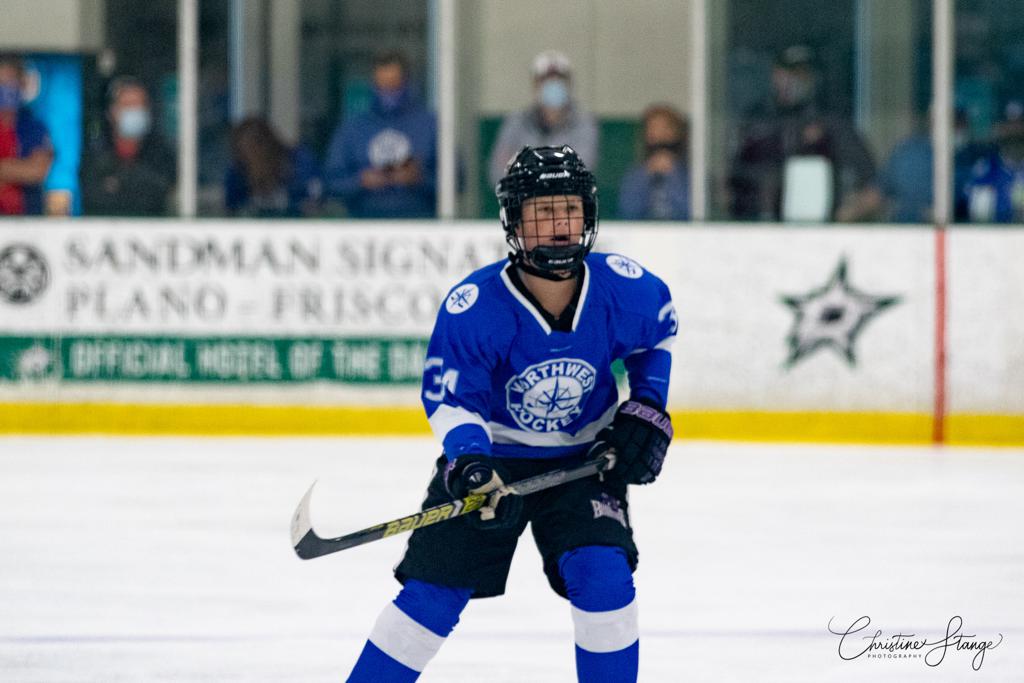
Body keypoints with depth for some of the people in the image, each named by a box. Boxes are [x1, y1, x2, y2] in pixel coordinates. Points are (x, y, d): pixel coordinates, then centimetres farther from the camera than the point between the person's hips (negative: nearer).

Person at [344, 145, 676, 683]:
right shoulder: (472, 307, -27)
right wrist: (468, 459, -39)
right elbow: (449, 397, -21)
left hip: (584, 458, 1)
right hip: (492, 454, -1)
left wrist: (645, 410, 0)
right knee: (433, 592, -6)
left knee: (603, 577, -18)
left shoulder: (626, 288, -17)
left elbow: (658, 333, 7)